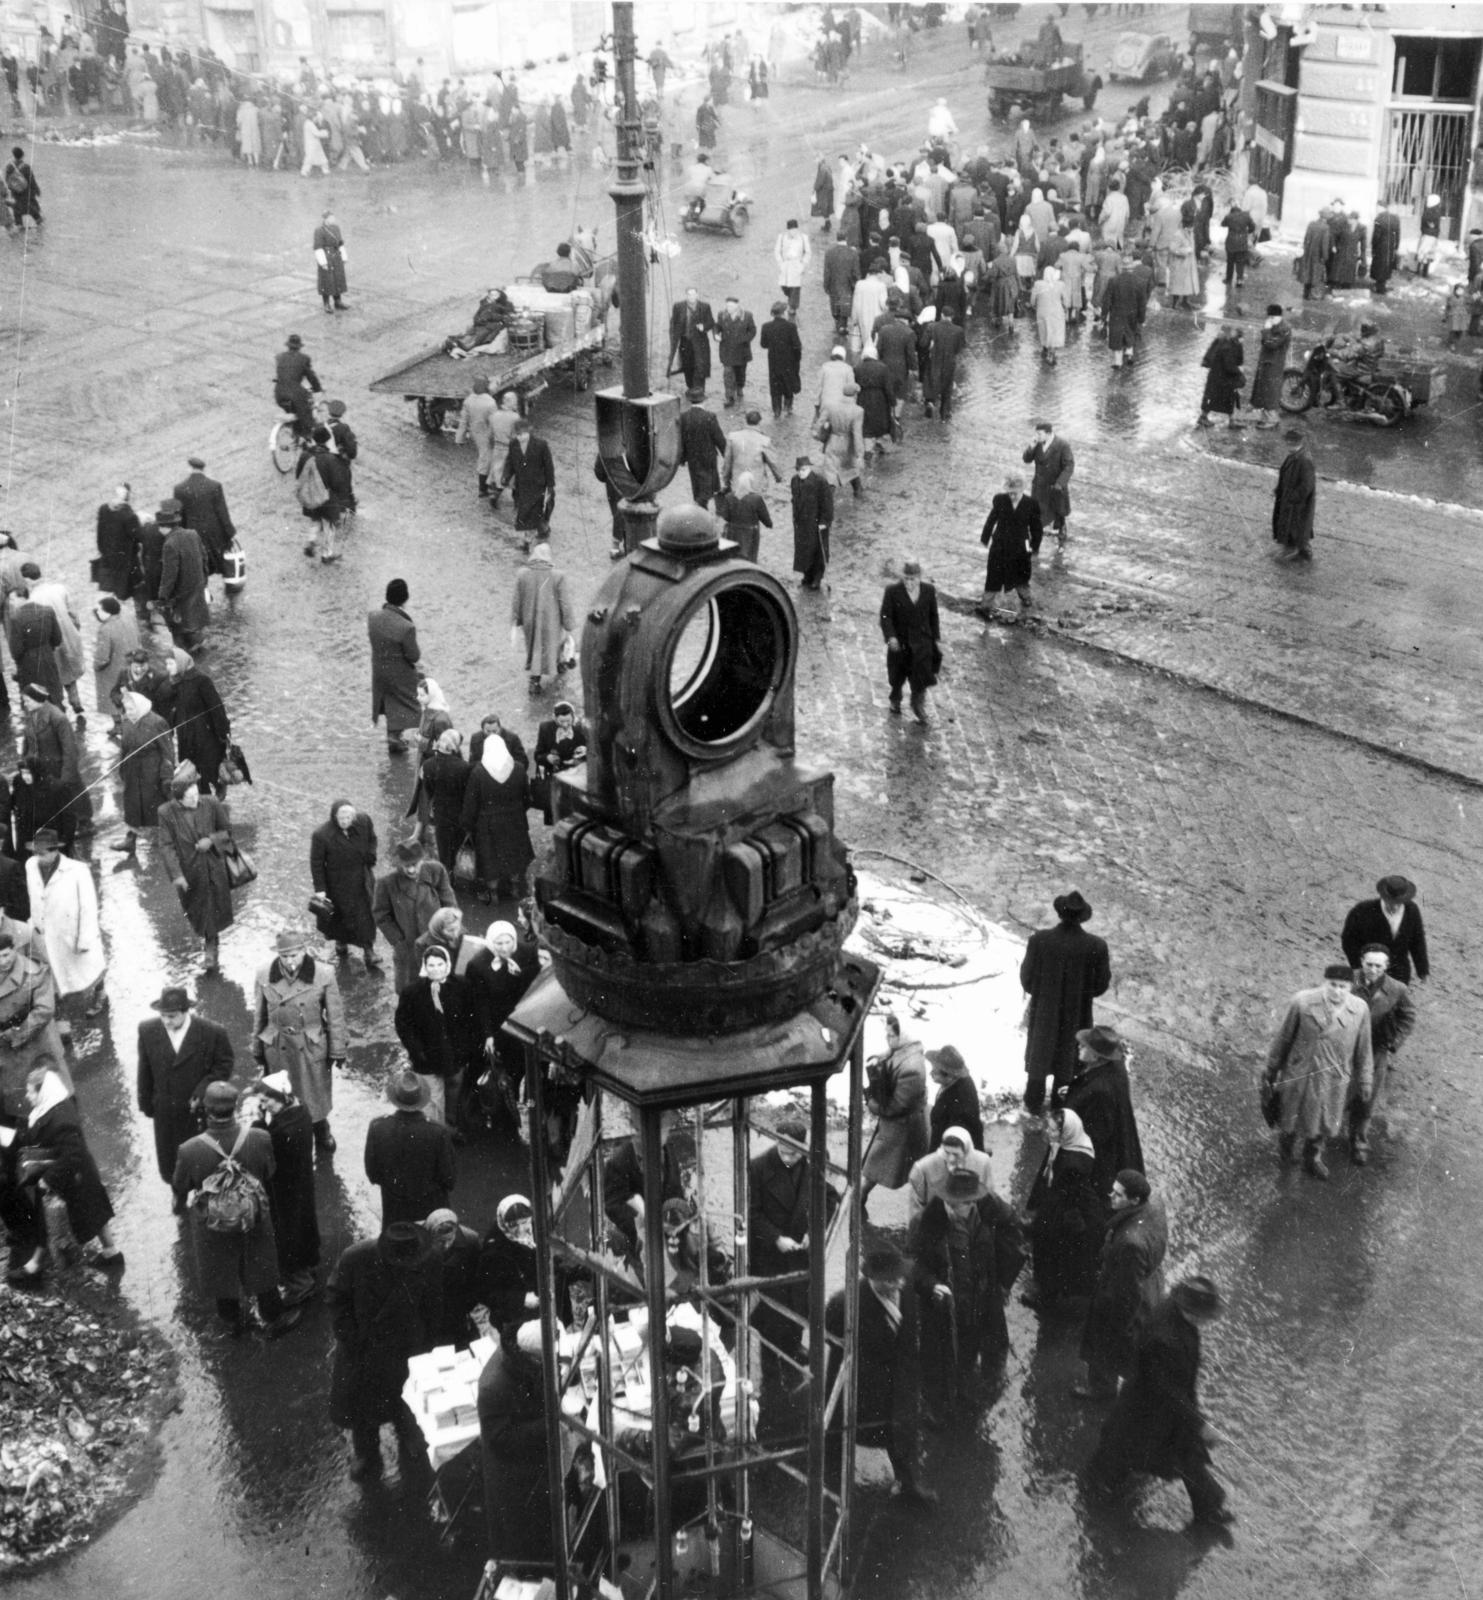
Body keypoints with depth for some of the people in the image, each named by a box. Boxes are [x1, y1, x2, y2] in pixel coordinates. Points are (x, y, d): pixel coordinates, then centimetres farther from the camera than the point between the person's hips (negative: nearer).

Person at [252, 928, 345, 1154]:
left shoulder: (323, 975, -15)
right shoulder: (264, 975, -10)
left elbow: (335, 1016, -6)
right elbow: (260, 1016, 2)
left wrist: (337, 1051, -2)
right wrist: (257, 1050, 8)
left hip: (313, 1049, -1)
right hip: (277, 1050, 1)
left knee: (315, 1099, 15)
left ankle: (322, 1135, 42)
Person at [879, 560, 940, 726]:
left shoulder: (929, 591, -5)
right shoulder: (892, 591, -13)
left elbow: (933, 617, 5)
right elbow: (885, 616, -14)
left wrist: (936, 639, 7)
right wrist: (890, 637, -27)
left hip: (922, 642, 1)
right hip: (900, 642, -1)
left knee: (921, 677, -1)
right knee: (897, 677, 16)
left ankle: (919, 707, 20)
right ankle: (895, 701, 43)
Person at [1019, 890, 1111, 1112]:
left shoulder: (1039, 940, -24)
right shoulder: (1097, 946, -23)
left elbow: (1027, 981, -14)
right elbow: (1099, 987, -13)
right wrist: (1106, 969, 7)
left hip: (1044, 1013, 0)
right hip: (1076, 1016, 0)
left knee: (1039, 1055, 24)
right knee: (1067, 1060, 23)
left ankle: (1033, 1103, 41)